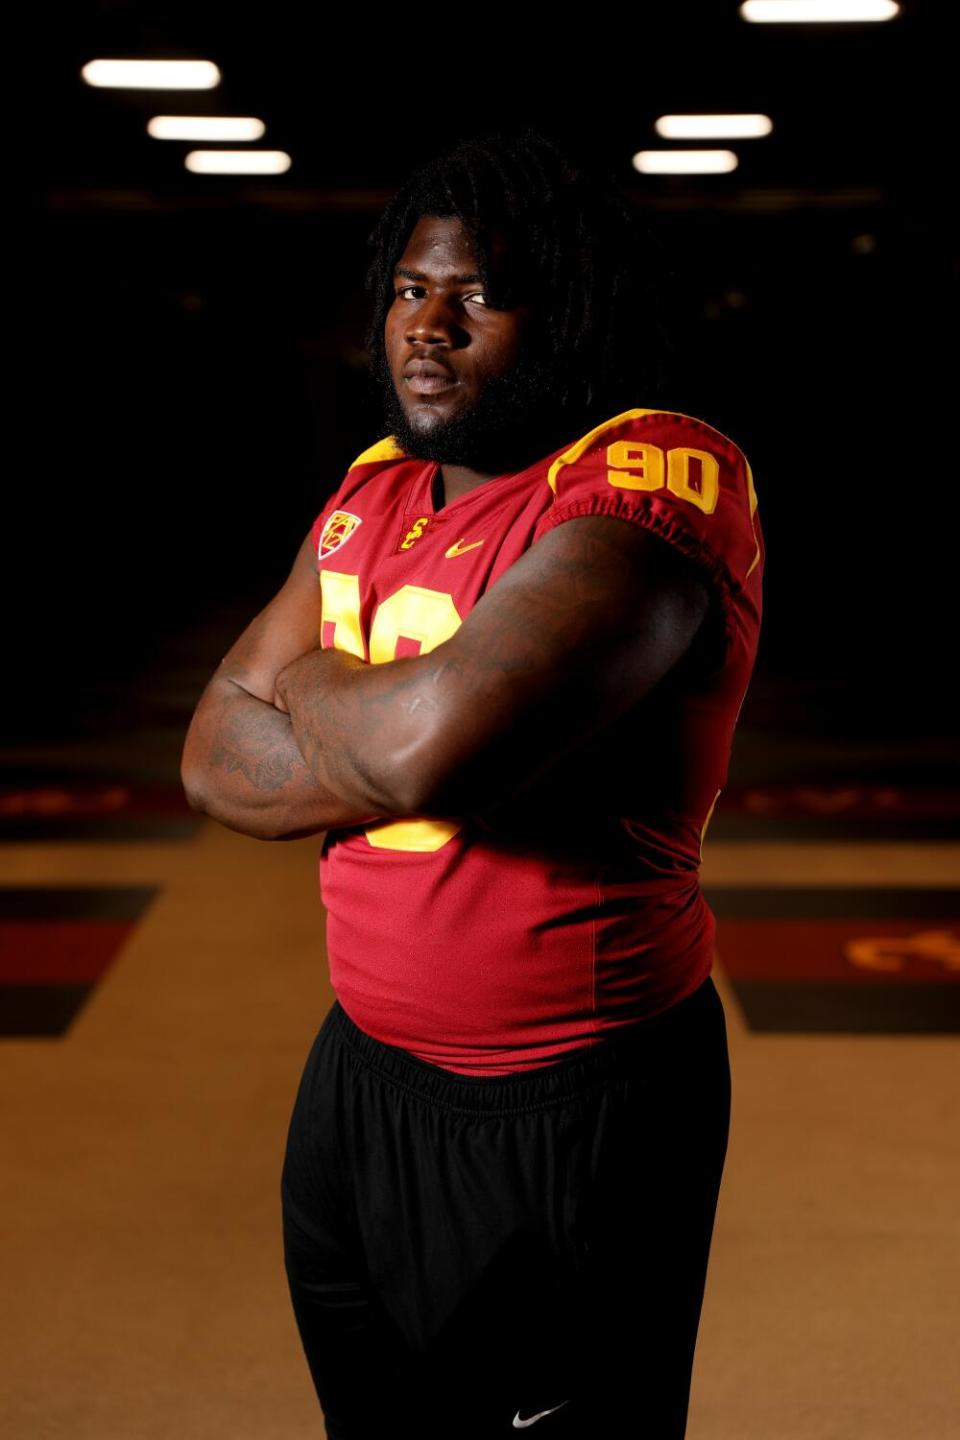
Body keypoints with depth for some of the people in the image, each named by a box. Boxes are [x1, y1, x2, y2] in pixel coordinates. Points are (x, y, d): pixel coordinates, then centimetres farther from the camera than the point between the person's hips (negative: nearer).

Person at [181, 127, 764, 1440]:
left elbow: (435, 733, -33)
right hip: (363, 1077, 8)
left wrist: (311, 682, -10)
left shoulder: (653, 480, -19)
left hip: (576, 1115, -7)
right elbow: (215, 759, 3)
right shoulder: (372, 495, 7)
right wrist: (413, 756, -15)